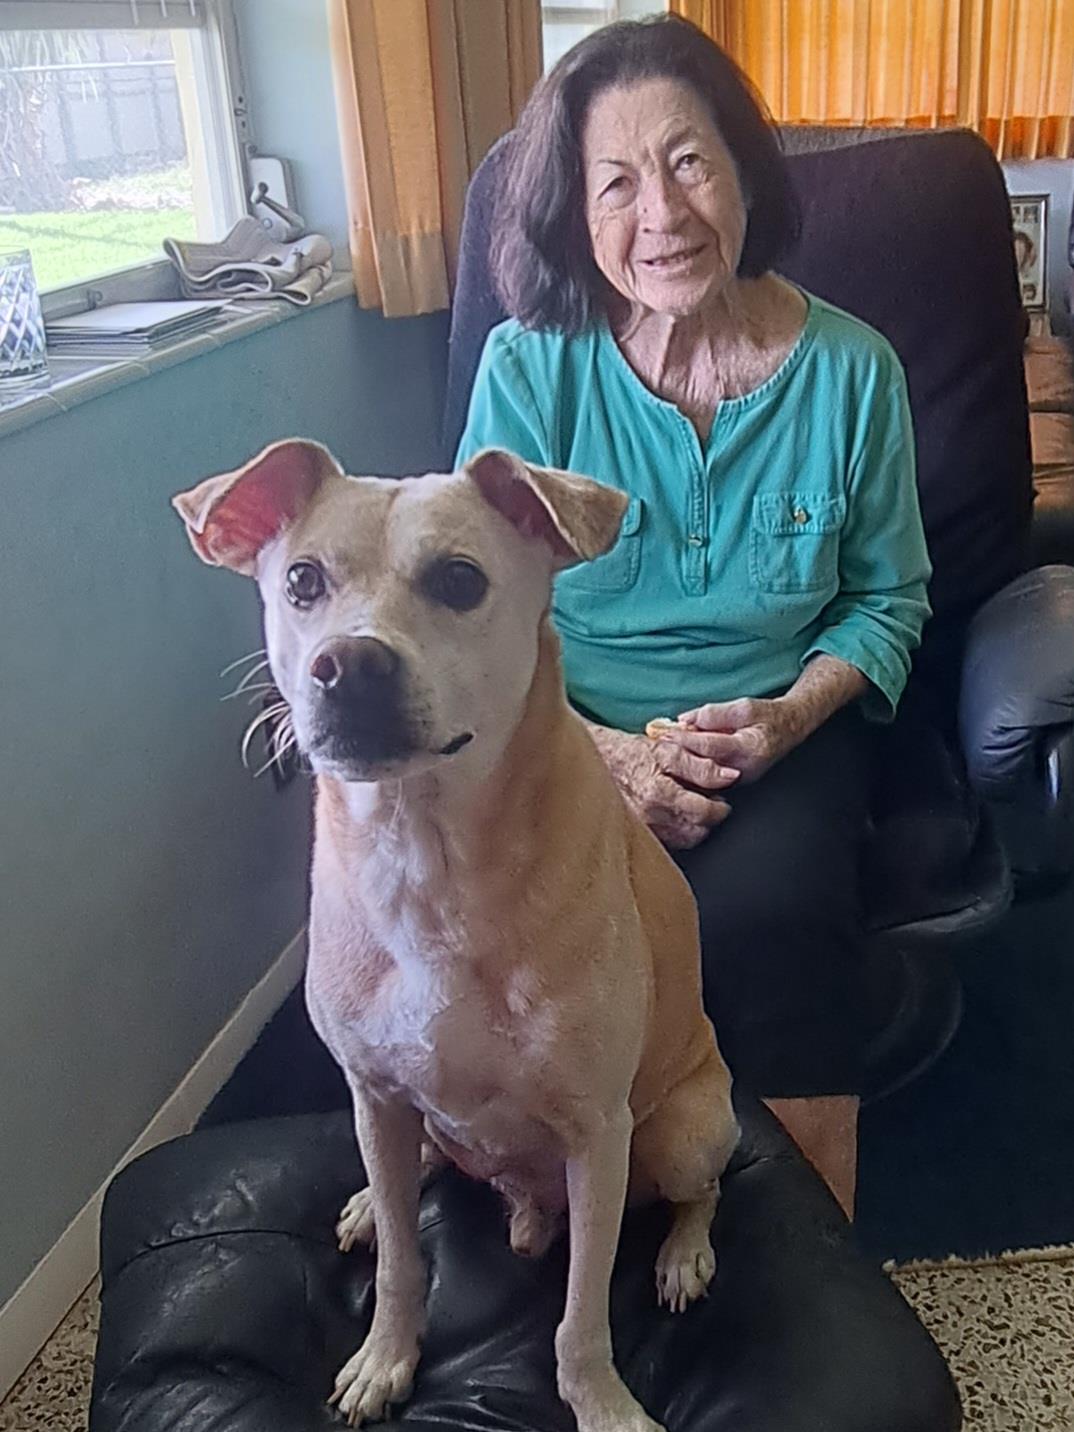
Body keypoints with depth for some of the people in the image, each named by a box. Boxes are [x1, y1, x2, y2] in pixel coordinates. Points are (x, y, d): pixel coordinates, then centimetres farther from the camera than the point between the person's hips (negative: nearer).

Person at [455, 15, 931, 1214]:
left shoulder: (851, 372, -1)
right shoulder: (527, 368, -4)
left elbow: (888, 599, 8)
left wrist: (792, 715, -11)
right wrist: (605, 752, -17)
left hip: (780, 732, 1)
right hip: (572, 738, 0)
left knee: (767, 913, -30)